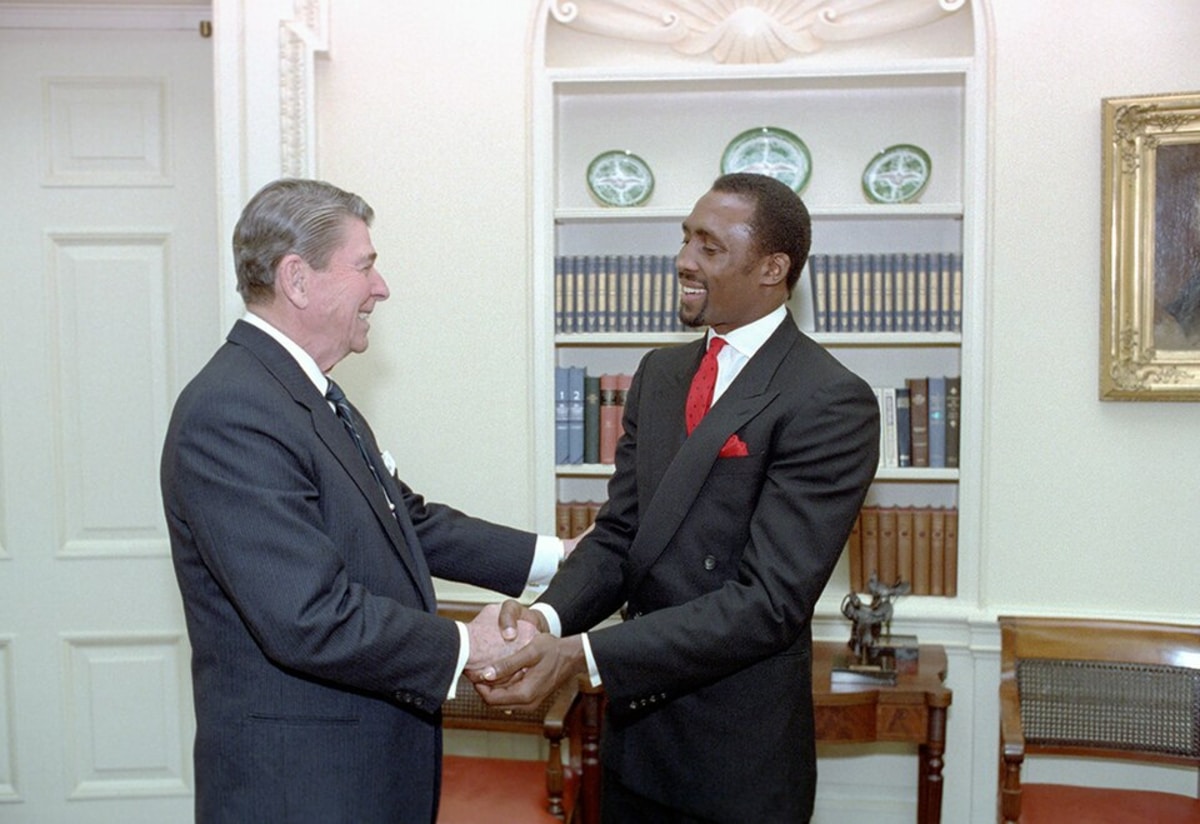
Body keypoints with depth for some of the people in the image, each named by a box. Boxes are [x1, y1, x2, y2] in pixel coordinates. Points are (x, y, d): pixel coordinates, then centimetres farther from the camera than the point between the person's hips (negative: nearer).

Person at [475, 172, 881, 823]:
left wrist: (582, 654, -27)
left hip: (740, 755, -5)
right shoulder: (659, 373, 6)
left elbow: (769, 600, -22)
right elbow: (618, 534, 4)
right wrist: (549, 616, -16)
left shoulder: (832, 403, -17)